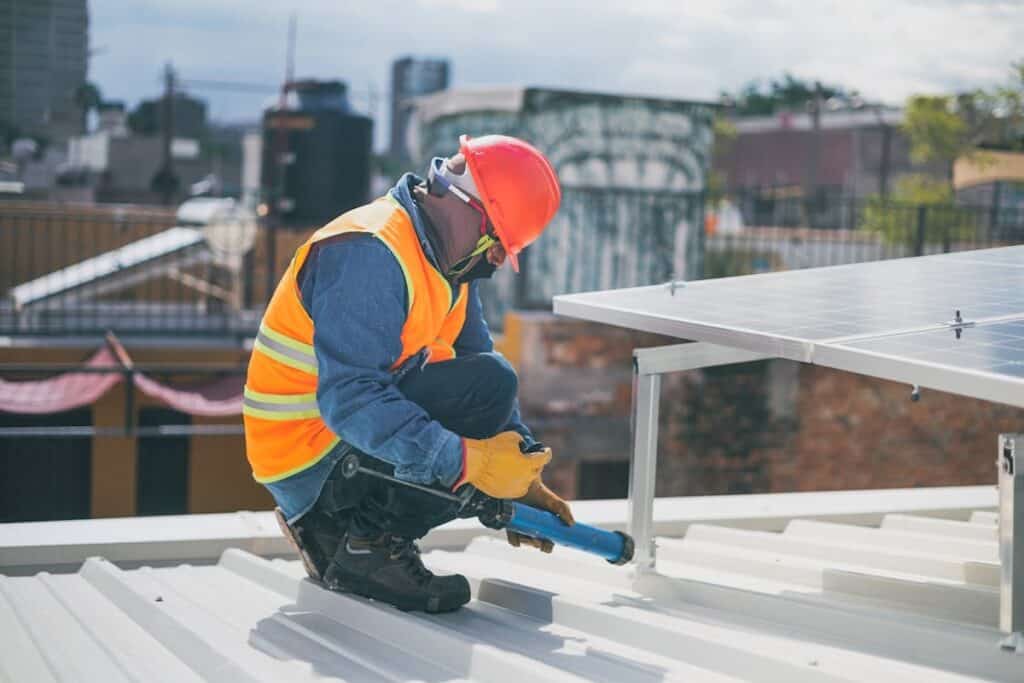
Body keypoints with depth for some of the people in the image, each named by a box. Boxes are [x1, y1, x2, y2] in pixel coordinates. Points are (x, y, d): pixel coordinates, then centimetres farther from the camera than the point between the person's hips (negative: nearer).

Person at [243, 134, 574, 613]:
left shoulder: (446, 263, 8)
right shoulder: (371, 254, -23)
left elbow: (477, 353, 10)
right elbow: (349, 398, -31)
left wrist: (521, 476, 3)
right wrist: (469, 460, -34)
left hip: (356, 436, 10)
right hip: (309, 460, -10)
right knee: (487, 385, -21)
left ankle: (334, 526, 9)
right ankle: (368, 542, -13)